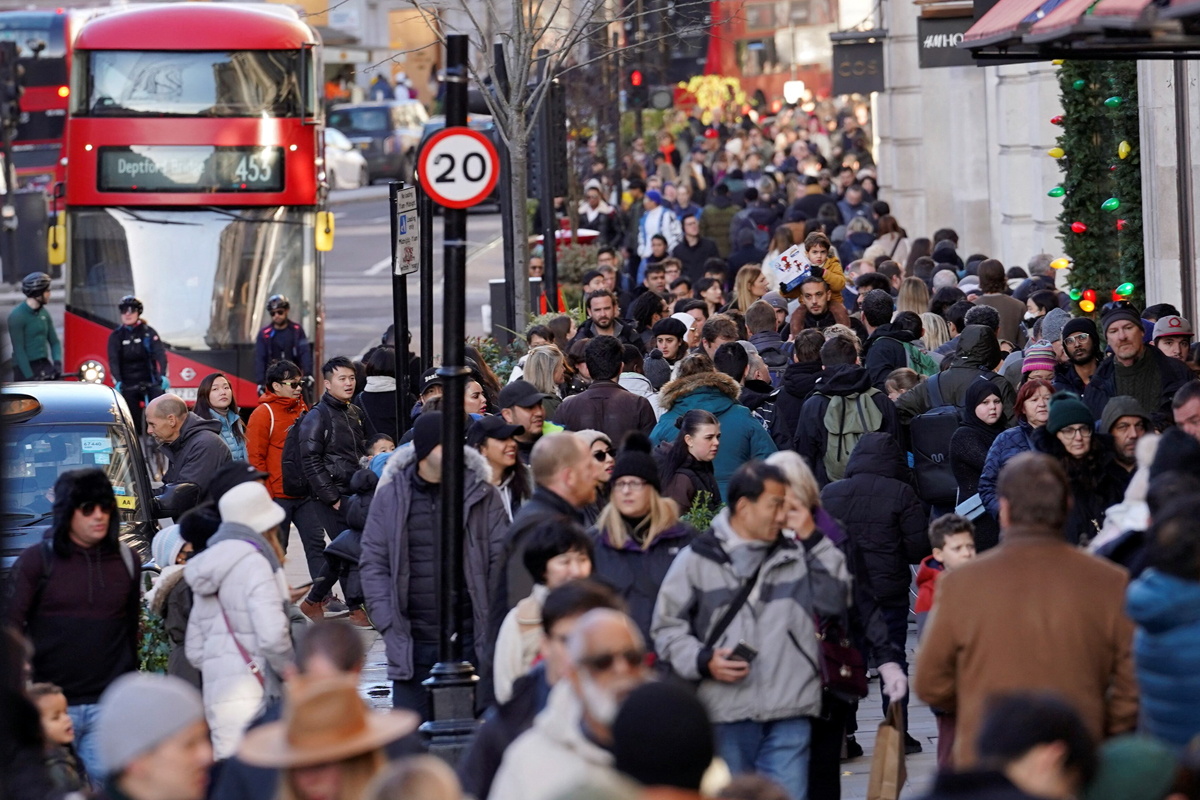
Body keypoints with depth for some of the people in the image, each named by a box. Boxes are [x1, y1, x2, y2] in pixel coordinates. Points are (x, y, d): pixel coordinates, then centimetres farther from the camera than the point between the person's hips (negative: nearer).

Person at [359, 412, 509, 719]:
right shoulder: (390, 496, 4)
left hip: (470, 639, 0)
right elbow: (373, 563, 6)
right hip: (412, 643, 1)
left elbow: (501, 560, 4)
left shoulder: (483, 495, 3)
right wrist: (389, 624, -4)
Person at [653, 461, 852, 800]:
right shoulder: (697, 558, 2)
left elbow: (836, 599, 2)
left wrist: (813, 539, 0)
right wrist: (703, 661, -12)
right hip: (725, 715, -2)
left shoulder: (797, 554, 12)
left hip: (789, 714, 2)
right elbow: (667, 626, 4)